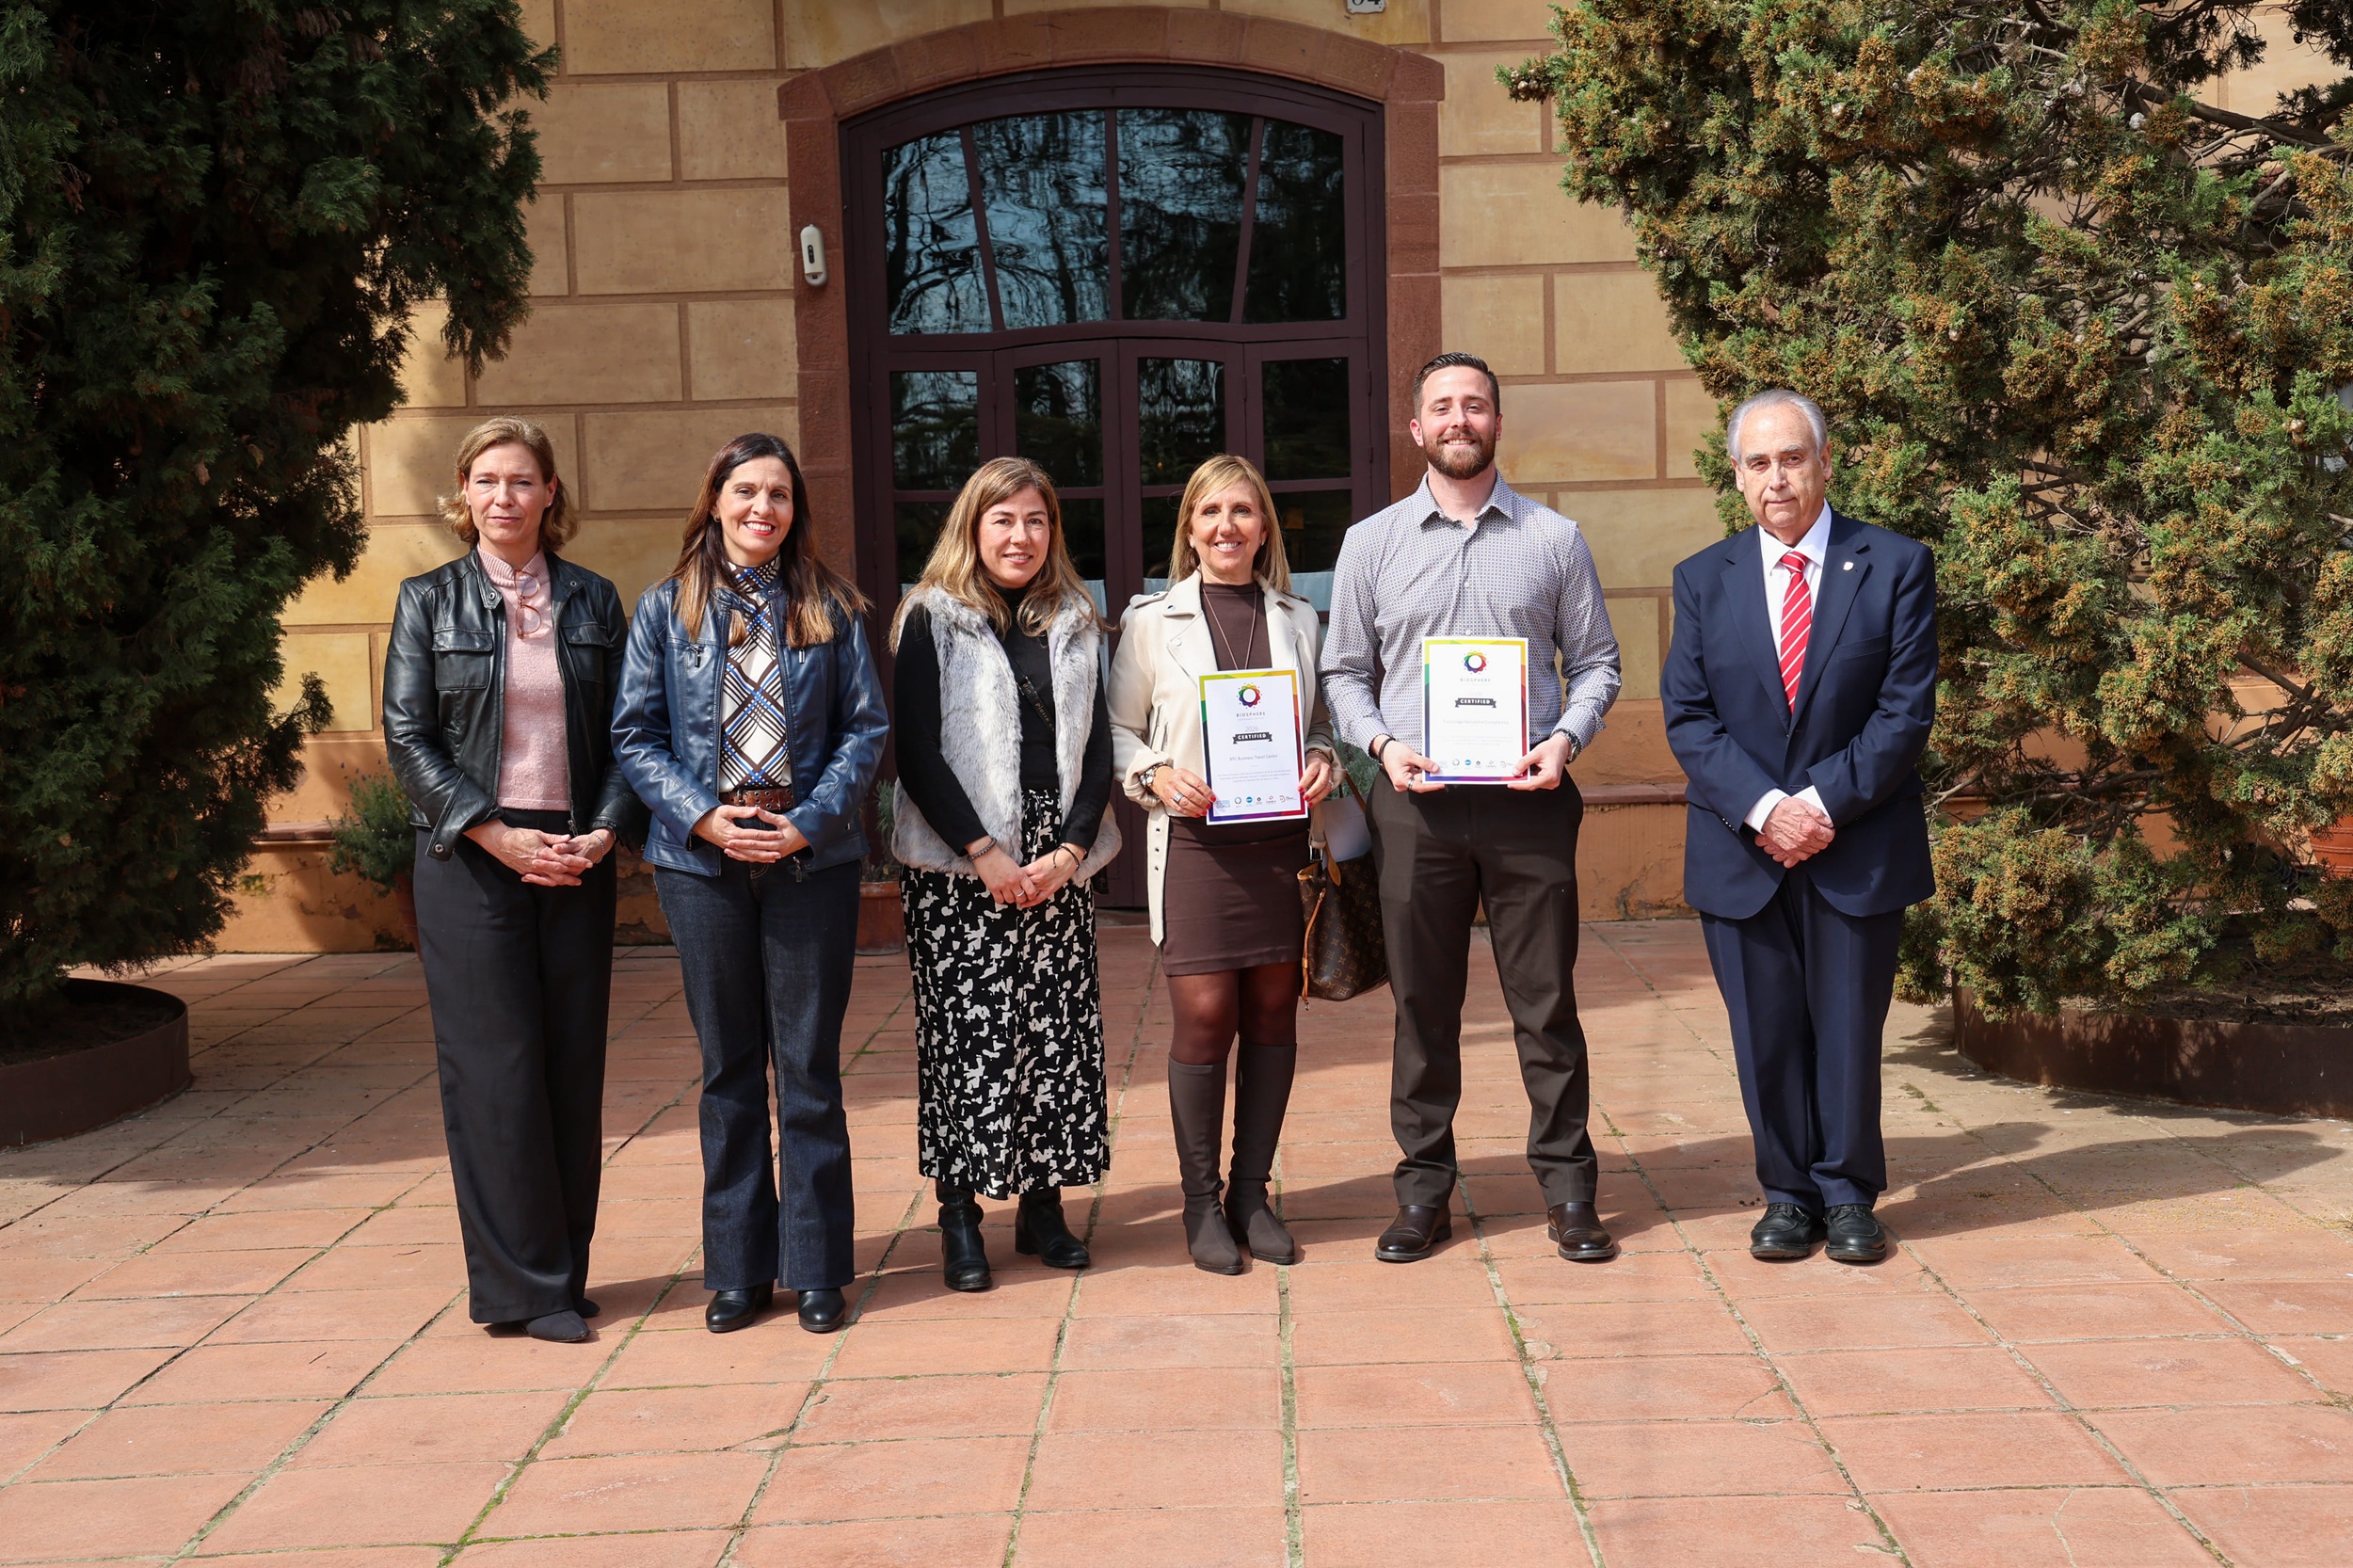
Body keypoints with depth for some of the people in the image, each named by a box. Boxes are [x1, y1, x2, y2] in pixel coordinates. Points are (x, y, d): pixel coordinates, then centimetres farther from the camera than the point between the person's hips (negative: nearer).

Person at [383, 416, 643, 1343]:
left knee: (573, 1065, 5)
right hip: (471, 860, -2)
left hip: (577, 859, 2)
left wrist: (605, 830, -8)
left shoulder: (592, 601, 9)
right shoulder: (429, 600, 4)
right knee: (496, 1069, -2)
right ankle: (524, 1284, 7)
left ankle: (563, 1274, 15)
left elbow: (623, 732, 8)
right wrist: (498, 836, -12)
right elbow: (408, 739, -2)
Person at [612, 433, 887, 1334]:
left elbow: (866, 728, 2)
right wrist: (705, 817, -11)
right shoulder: (667, 610, 6)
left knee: (811, 1065, 3)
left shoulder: (830, 610, 6)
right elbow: (636, 736, 3)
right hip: (702, 859, 1)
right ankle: (738, 1268, 19)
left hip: (813, 856, 0)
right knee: (729, 1066, 8)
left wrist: (812, 820, -11)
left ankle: (817, 1267, 14)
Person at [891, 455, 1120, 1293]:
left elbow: (1097, 750, 9)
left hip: (1056, 863, 4)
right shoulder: (932, 620, 1)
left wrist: (1070, 849, -5)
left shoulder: (1074, 625, 13)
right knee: (965, 1027, -4)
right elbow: (917, 751, -6)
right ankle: (960, 1217, 5)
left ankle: (1042, 1206, 14)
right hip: (957, 866, -4)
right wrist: (984, 853, -13)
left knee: (1058, 1026, 3)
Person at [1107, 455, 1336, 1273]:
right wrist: (1158, 775, -10)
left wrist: (1323, 763, -1)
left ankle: (1251, 1194, 18)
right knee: (1205, 1015, -7)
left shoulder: (1299, 621, 13)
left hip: (1281, 838, 3)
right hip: (1195, 842, -3)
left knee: (1273, 1012, 5)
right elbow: (1119, 729, 7)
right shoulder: (1152, 621, 5)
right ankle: (1201, 1201, 8)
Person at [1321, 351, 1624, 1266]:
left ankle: (1567, 1190, 13)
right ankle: (1423, 1191, 16)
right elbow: (1344, 671, 12)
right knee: (1422, 1006, 6)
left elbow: (1596, 661, 10)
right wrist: (1381, 743, -6)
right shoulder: (1371, 544, 10)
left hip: (1529, 801, 0)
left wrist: (1565, 738, -8)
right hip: (1415, 804, 1)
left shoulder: (1554, 539, 8)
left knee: (1546, 1001, 2)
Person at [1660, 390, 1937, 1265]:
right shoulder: (1703, 581, 6)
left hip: (1859, 846, -1)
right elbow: (1687, 717, 0)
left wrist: (1826, 802, -14)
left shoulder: (1896, 567, 1)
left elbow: (1907, 710, -4)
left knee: (1849, 1029, 6)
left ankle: (1848, 1197, 20)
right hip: (1741, 850, 2)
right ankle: (1788, 1195, 20)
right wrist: (1762, 807, -13)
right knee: (1767, 1036, 6)